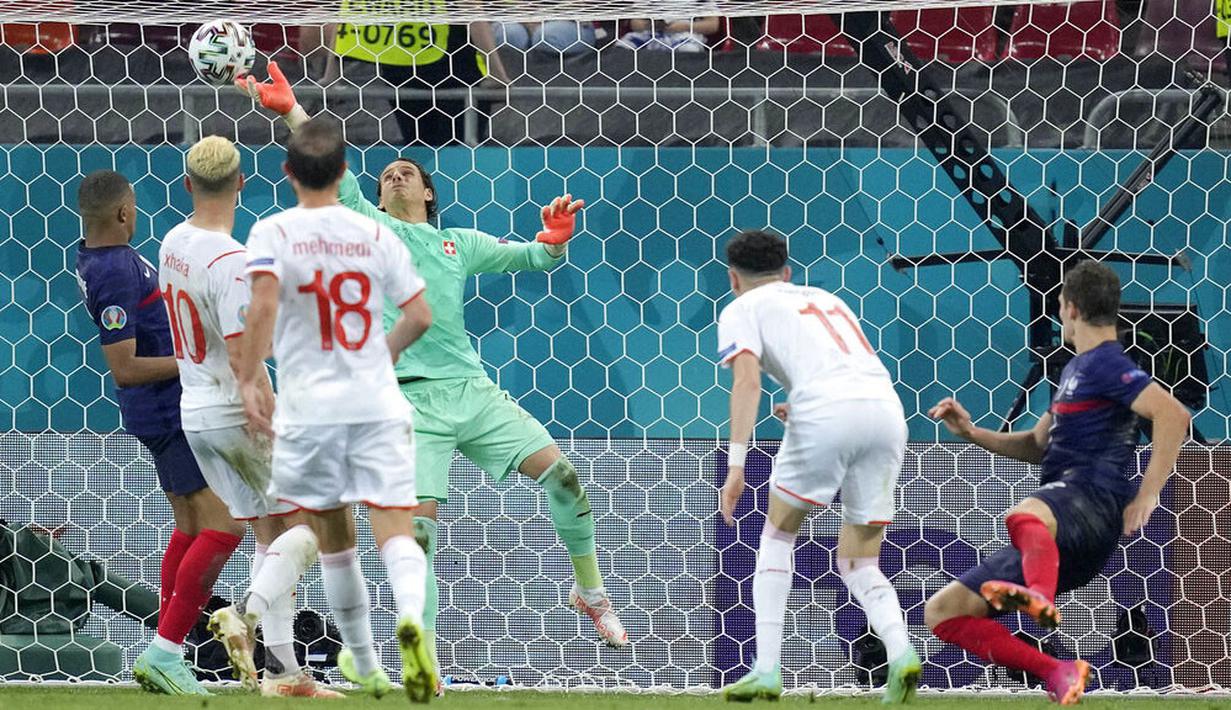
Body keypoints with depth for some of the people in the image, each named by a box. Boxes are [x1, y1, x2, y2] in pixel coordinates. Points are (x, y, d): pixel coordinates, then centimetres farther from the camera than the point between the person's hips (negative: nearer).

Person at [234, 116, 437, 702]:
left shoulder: (273, 233, -4)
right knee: (394, 527, -6)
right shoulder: (375, 235, 4)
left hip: (309, 407, -1)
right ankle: (411, 618, -36)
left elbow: (265, 302, -20)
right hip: (377, 402, 1)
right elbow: (419, 316, 5)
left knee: (334, 537, 14)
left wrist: (248, 377, -16)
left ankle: (363, 663, 23)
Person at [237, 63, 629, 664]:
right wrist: (290, 111, -12)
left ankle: (589, 592, 13)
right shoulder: (371, 227, 10)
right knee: (418, 523, -13)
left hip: (472, 389, 3)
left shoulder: (459, 242, 18)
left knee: (560, 473, -6)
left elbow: (532, 258, 20)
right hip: (412, 400, -3)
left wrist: (554, 241, -3)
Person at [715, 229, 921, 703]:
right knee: (858, 564, 13)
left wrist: (736, 465, -8)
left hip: (827, 411, -5)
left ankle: (767, 670, 8)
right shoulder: (828, 300, 34)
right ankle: (900, 652, -14)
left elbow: (747, 382, -1)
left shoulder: (741, 310, 16)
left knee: (778, 534, 17)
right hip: (887, 410, 5)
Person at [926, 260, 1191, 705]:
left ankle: (1040, 599, -71)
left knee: (1024, 518, -45)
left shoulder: (1105, 364, -2)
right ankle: (1057, 674, -12)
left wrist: (1147, 495, -21)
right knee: (941, 612, 3)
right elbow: (1036, 446, 39)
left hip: (1090, 498, -10)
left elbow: (1173, 413, -18)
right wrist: (970, 432, 26)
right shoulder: (1077, 368, 28)